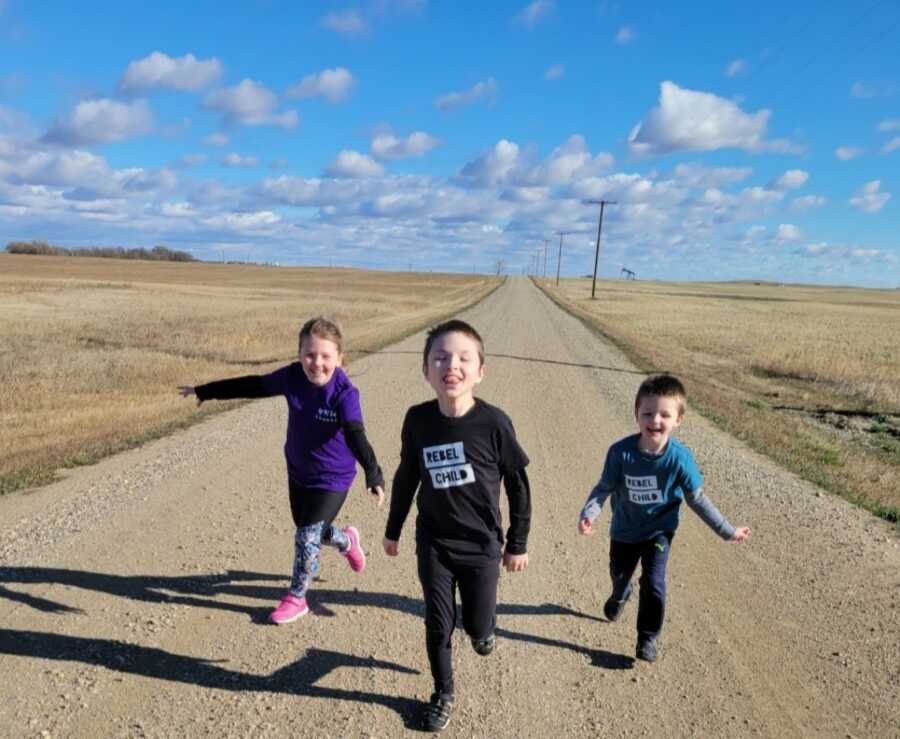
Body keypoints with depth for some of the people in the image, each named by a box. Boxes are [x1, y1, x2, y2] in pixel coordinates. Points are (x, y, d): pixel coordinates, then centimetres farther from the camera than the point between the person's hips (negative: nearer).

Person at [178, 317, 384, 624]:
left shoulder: (345, 393, -28)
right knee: (310, 532, 20)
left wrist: (373, 474, -55)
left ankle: (296, 598, 24)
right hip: (298, 471, 6)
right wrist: (206, 391, 11)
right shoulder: (292, 376, -14)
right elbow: (254, 386, 2)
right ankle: (347, 541, 53)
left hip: (332, 478, -5)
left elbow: (356, 436, -39)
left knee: (307, 536, -3)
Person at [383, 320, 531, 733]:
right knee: (438, 626, 11)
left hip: (482, 546, -1)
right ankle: (443, 694, 38)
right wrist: (393, 530, 13)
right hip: (433, 544, 2)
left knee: (478, 626, 12)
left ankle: (483, 629, 49)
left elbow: (518, 485, -8)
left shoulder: (494, 423, -20)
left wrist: (517, 544, -1)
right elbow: (406, 477, 4)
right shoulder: (417, 419, -12)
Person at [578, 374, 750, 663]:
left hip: (659, 530, -1)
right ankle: (620, 595, 62)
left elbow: (697, 499, -10)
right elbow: (604, 488, -17)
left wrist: (727, 531, -6)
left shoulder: (679, 457, -25)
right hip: (624, 529, 2)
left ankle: (648, 637, 15)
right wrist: (588, 515, -34)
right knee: (619, 573, 24)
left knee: (653, 582, -12)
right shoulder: (621, 452, -27)